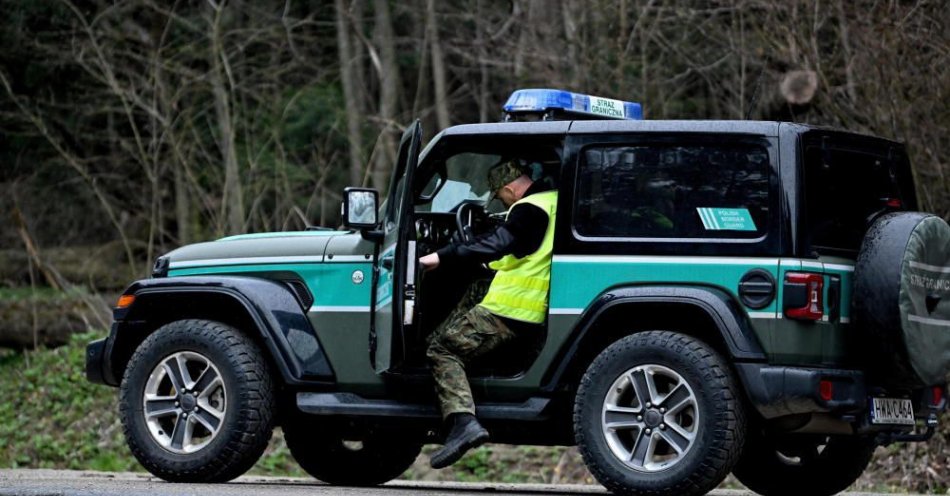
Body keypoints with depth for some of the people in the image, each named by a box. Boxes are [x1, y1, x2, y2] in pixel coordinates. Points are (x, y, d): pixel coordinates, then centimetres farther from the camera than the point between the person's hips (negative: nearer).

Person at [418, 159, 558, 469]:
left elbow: (498, 243, -27)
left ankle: (463, 422, -27)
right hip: (535, 312, 10)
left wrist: (441, 257, -29)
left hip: (507, 311, -10)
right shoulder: (554, 201, 16)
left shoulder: (530, 209, -13)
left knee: (441, 350, -12)